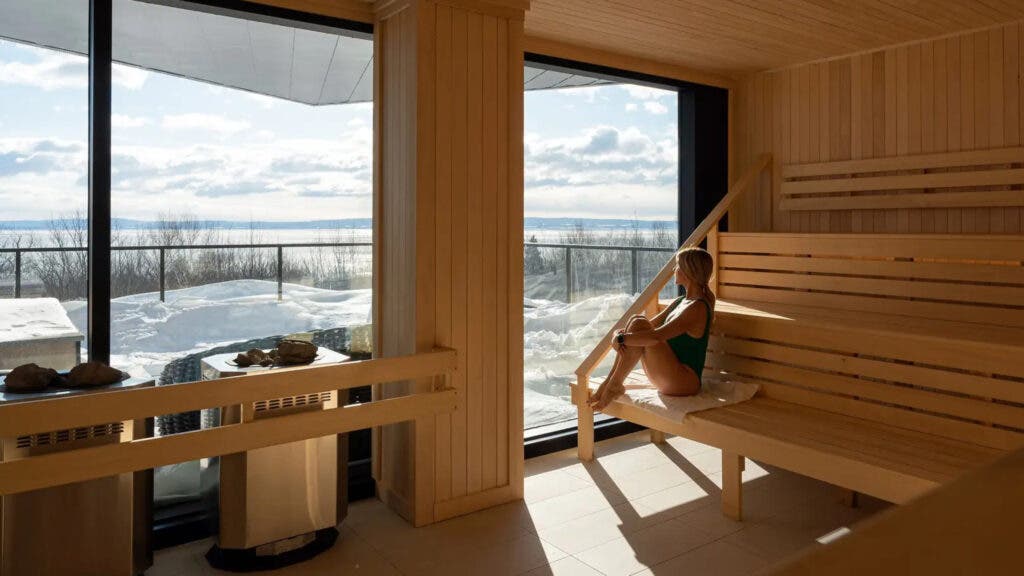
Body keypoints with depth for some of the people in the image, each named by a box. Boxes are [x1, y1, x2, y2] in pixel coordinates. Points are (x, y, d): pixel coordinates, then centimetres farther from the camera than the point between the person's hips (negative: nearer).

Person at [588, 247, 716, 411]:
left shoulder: (697, 308, -17)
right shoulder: (680, 302, 13)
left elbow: (656, 336, -30)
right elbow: (651, 325, 13)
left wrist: (621, 339, -21)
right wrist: (620, 333, -7)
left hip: (685, 381, -9)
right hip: (669, 376, 9)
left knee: (640, 324, -22)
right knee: (637, 321, -7)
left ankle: (614, 385, -14)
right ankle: (610, 382, -11)